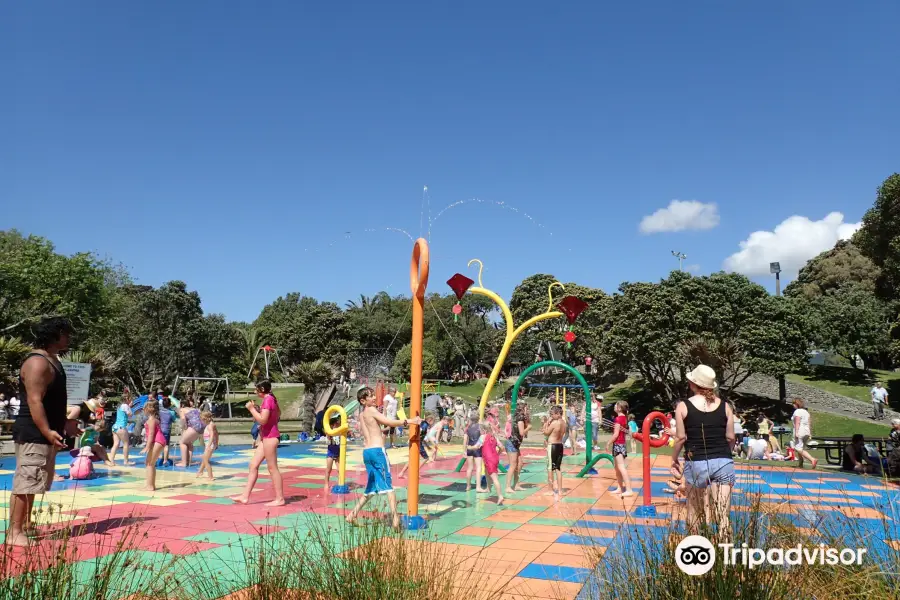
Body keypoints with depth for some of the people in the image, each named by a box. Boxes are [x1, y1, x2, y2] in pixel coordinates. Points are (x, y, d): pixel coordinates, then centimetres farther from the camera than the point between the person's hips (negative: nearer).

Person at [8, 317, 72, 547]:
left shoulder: (51, 359, 15)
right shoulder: (38, 362, -17)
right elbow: (34, 401, -24)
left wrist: (65, 426, 28)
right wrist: (47, 432, -30)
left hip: (45, 434, 11)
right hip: (33, 434, -11)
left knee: (32, 483, 16)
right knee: (24, 482, -7)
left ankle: (25, 525, 24)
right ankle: (14, 532, -2)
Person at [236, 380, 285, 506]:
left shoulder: (268, 400, -16)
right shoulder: (271, 399, 14)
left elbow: (262, 420, -23)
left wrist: (252, 409, -13)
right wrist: (257, 409, 17)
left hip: (270, 437, -10)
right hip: (267, 437, 10)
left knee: (272, 467, -6)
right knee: (253, 465, 10)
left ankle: (280, 499, -1)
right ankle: (245, 496, 13)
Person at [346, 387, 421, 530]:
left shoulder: (362, 415, 18)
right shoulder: (372, 410, -6)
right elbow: (390, 423, -14)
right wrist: (409, 421, -12)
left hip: (366, 452, 8)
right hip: (378, 450, -8)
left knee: (371, 488, 17)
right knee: (388, 486, -8)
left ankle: (354, 513, 16)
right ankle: (395, 517, -14)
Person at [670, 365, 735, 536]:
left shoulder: (683, 406, -4)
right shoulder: (724, 406, 3)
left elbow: (681, 437, -4)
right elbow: (730, 437, 6)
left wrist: (674, 459, 11)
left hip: (696, 463, -1)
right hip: (723, 462, 1)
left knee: (694, 511, 16)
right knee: (722, 515, 1)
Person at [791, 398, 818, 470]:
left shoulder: (797, 411, -9)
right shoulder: (806, 411, 17)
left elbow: (797, 422, -19)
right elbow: (809, 423, 16)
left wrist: (796, 432, -24)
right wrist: (810, 434, 18)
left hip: (800, 432, -9)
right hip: (806, 432, 9)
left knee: (799, 449, -12)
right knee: (801, 449, 16)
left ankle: (812, 460, -27)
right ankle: (800, 464, 16)